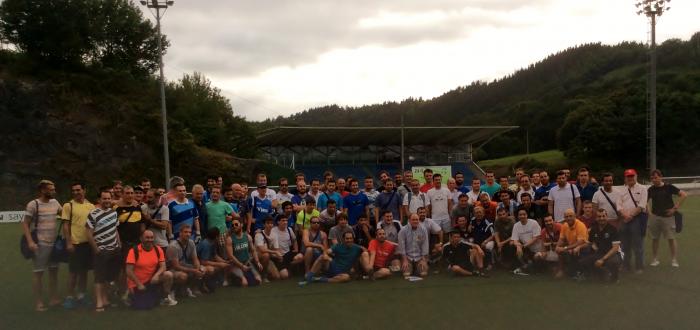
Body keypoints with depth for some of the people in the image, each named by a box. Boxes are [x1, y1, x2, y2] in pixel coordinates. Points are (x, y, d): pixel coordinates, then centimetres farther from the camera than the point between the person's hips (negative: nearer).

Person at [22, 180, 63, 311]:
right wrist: (30, 241, -19)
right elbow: (25, 224, -10)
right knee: (38, 272, 2)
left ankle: (53, 298, 25)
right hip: (40, 244, -6)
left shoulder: (55, 202, 5)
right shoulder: (33, 204, -11)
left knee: (54, 270, 13)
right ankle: (38, 302, 11)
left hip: (54, 243, 6)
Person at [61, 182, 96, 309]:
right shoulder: (68, 206, -4)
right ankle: (70, 297, 13)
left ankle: (81, 295, 22)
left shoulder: (91, 206, 8)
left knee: (84, 270, 11)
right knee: (73, 271, 2)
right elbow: (65, 225, -6)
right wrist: (68, 243, -12)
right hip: (75, 243, -4)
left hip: (88, 242, 4)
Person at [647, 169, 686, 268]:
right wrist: (648, 212, 3)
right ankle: (654, 260, 16)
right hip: (654, 217, 3)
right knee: (655, 239, 7)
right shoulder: (651, 189, 3)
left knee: (671, 238, 0)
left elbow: (684, 195, -8)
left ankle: (674, 260, 10)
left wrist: (675, 208, -11)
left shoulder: (668, 187, -6)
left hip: (668, 216, -3)